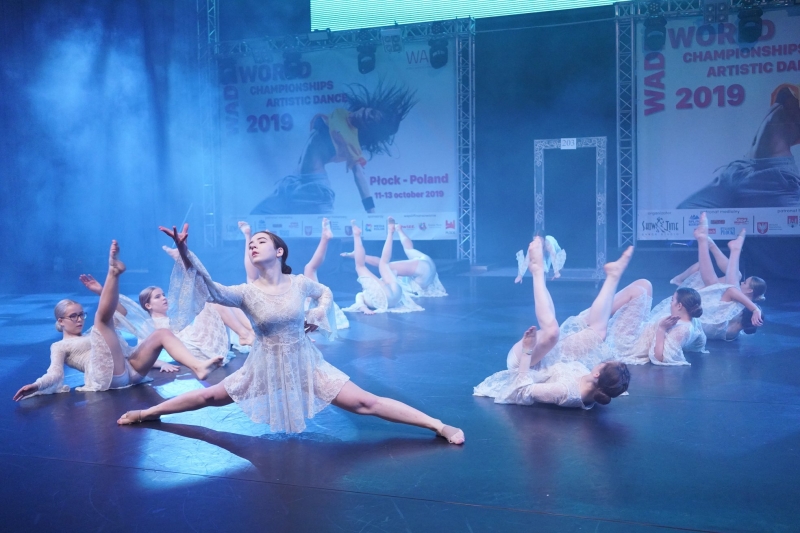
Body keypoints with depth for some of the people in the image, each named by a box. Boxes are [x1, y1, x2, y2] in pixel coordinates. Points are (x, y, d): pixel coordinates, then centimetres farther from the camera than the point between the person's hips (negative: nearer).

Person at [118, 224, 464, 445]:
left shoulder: (299, 283, -8)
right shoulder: (247, 292, -12)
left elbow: (325, 292, 16)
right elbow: (211, 291, -32)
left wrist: (320, 313, -6)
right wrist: (184, 252, -45)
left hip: (304, 363, -1)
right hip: (265, 367, 1)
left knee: (364, 404, -10)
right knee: (210, 397, 12)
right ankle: (147, 413, 35)